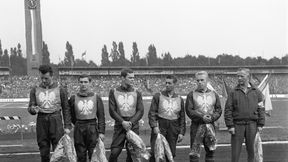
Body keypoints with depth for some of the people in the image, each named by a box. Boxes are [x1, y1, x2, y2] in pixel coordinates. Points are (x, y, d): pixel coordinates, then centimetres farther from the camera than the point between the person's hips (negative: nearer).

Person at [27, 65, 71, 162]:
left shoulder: (60, 90, 3)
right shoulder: (35, 90, 8)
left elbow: (66, 109, 6)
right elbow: (30, 108, 9)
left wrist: (67, 126, 0)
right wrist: (33, 109, -15)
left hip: (56, 121, -2)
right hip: (41, 121, 2)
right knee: (44, 152, 5)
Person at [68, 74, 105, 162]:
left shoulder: (96, 97, 2)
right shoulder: (73, 98, 4)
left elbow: (101, 116, 2)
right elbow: (71, 116, 12)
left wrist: (101, 132, -4)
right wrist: (79, 125, 6)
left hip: (93, 128, -1)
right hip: (79, 129, 1)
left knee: (94, 155, 0)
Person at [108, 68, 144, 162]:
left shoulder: (137, 93, 8)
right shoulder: (113, 92, 4)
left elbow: (140, 111, 2)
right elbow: (112, 111, -2)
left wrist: (131, 122, -13)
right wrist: (123, 122, -14)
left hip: (133, 126, 1)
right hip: (119, 126, -1)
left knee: (132, 153, 3)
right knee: (114, 152, -8)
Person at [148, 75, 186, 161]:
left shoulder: (179, 99, 11)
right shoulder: (158, 96, 3)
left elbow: (182, 117, 13)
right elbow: (152, 113, -1)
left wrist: (181, 132, 6)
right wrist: (154, 126, -14)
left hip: (173, 128, 2)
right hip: (159, 126, -2)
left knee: (171, 154, 4)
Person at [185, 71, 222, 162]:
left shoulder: (214, 95, 11)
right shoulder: (191, 95, 3)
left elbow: (219, 110, 7)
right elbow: (189, 110, -5)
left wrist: (212, 117, -12)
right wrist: (201, 117, -16)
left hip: (210, 125, 3)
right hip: (196, 126, -2)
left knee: (211, 151, 8)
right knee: (194, 152, -3)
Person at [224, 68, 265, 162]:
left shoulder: (256, 92, 8)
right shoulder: (233, 93, 4)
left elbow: (261, 109, 7)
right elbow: (228, 110, 0)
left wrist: (260, 124, -1)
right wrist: (230, 125, -8)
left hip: (252, 124, 1)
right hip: (237, 125, -1)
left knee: (251, 149, 6)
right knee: (235, 150, -2)